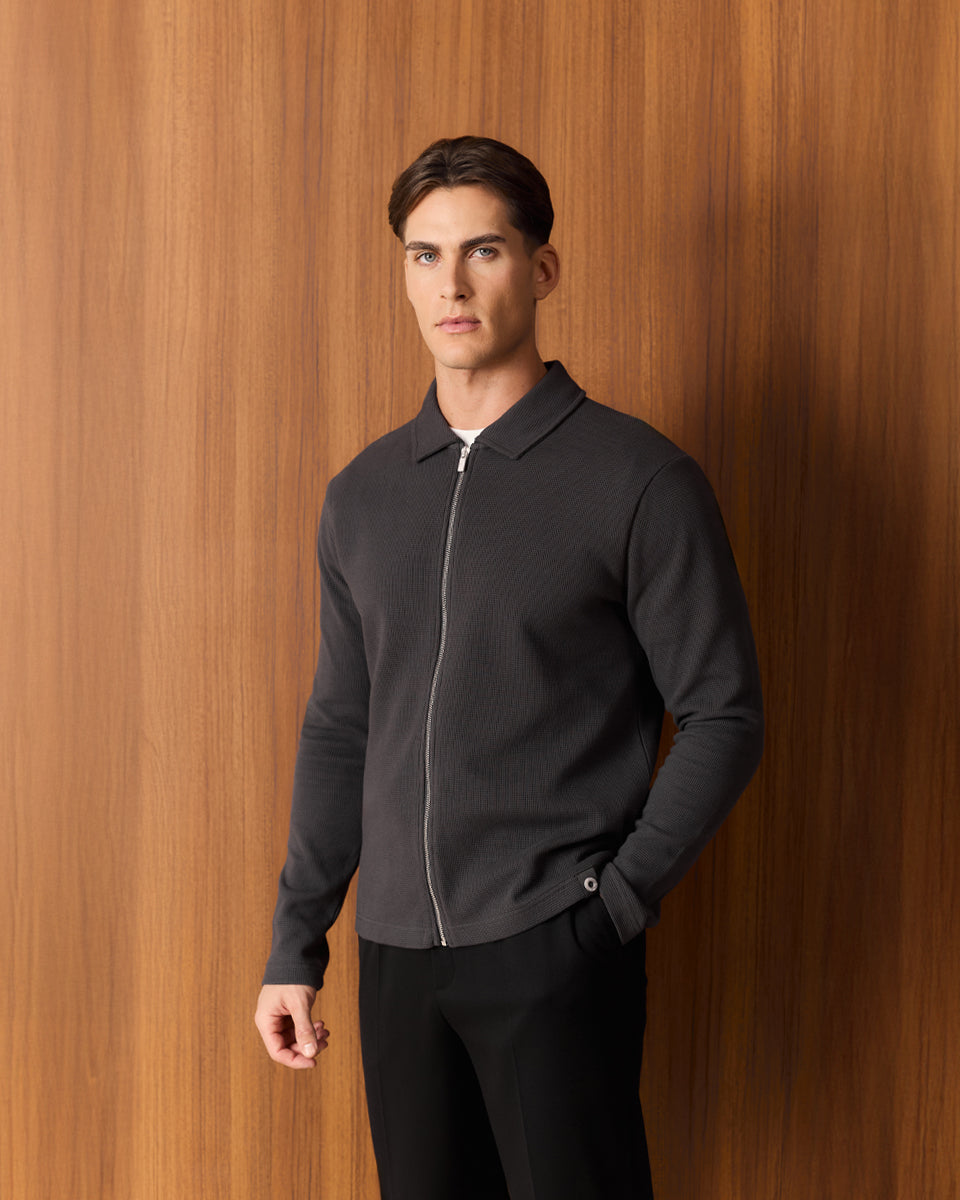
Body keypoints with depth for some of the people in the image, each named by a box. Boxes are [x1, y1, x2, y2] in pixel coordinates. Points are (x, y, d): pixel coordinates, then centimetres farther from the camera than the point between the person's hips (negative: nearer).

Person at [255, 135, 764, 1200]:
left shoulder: (640, 481, -6)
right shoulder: (361, 495, 9)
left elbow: (722, 717, -5)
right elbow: (339, 728, 13)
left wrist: (617, 900, -11)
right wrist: (296, 944, 10)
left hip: (554, 952, -4)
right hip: (398, 952, 5)